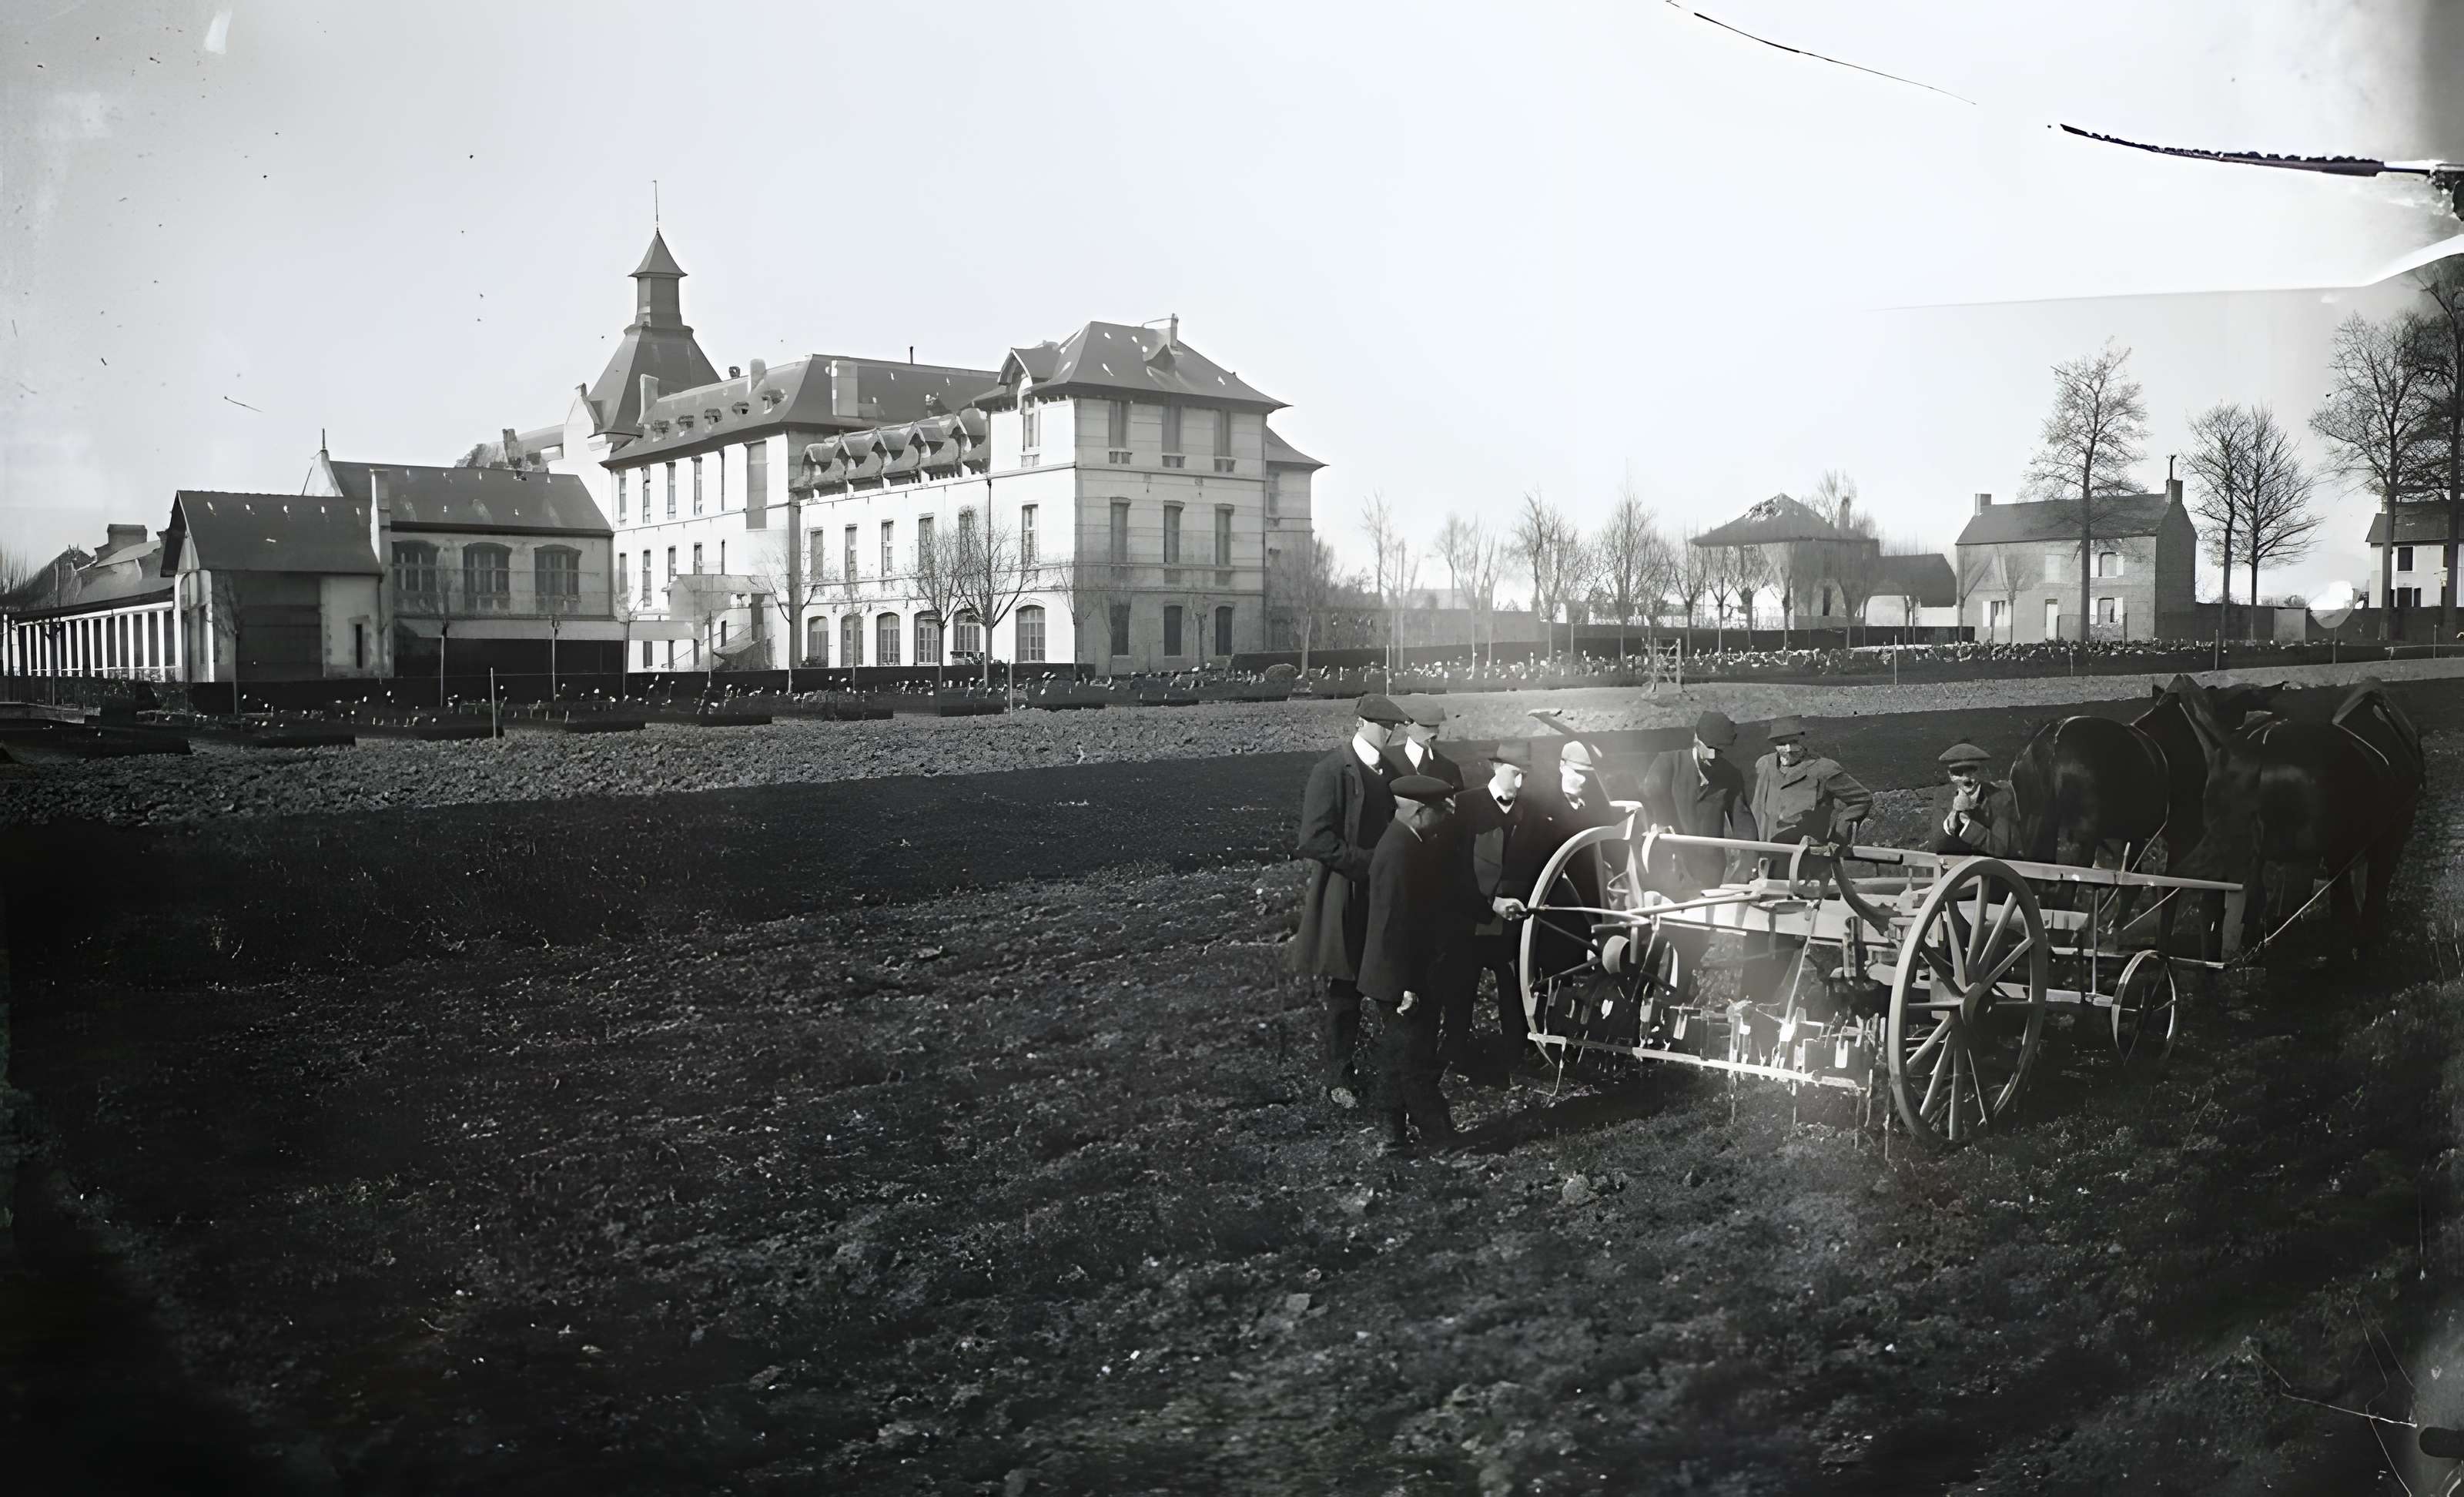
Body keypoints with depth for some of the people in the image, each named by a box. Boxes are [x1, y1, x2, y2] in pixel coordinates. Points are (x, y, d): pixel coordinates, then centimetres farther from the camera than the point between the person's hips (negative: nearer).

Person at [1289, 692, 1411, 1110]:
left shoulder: (1388, 770, 9)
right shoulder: (1331, 771, -12)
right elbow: (1316, 838, -18)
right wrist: (1368, 862, -20)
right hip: (1344, 898, -6)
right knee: (1341, 991, 3)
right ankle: (1337, 1078, 14)